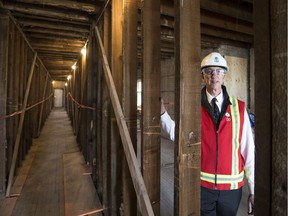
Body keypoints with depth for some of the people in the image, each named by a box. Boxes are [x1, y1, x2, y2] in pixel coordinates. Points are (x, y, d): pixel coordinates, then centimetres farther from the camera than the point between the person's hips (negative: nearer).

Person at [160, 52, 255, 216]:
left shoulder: (239, 108, -4)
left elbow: (248, 150, -2)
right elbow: (175, 134, -11)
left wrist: (253, 190, 1)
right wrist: (162, 112, -28)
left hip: (232, 186, 2)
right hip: (202, 184, -1)